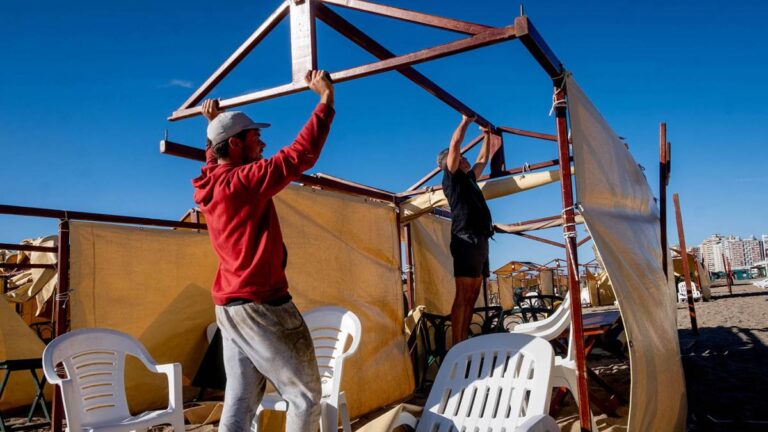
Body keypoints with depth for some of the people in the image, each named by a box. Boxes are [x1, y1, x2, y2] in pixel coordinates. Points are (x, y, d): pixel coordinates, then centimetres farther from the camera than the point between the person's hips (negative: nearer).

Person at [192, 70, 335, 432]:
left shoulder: (211, 184, 9)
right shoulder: (244, 181, -16)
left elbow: (214, 156, 33)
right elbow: (301, 155, -20)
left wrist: (215, 123, 43)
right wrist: (326, 99, -13)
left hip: (230, 305, 9)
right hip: (261, 306, -9)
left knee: (239, 401, 11)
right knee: (305, 396, 2)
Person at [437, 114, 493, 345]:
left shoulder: (468, 178, 26)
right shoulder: (451, 176, 3)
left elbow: (483, 160, 40)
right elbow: (455, 144, -6)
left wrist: (487, 135, 41)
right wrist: (465, 121, 2)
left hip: (480, 240, 9)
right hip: (467, 239, -9)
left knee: (472, 296, 4)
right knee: (462, 296, -12)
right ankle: (456, 346, -13)